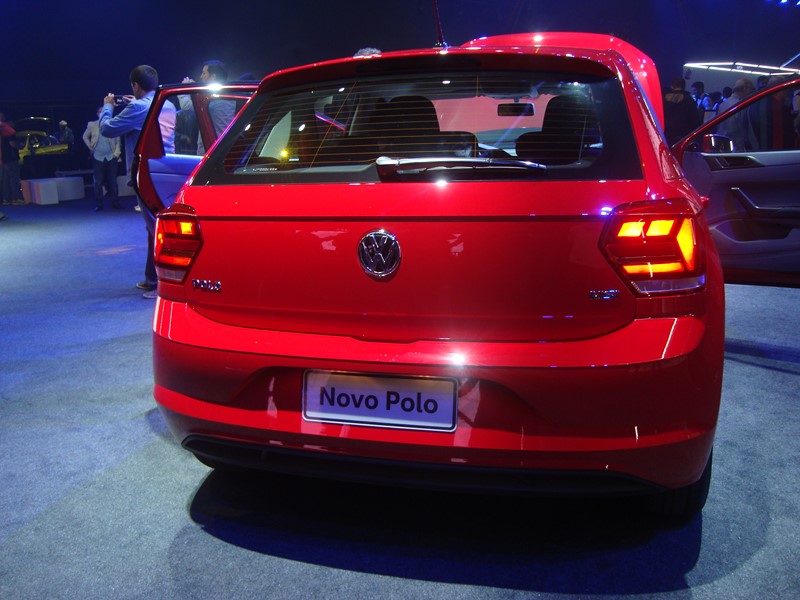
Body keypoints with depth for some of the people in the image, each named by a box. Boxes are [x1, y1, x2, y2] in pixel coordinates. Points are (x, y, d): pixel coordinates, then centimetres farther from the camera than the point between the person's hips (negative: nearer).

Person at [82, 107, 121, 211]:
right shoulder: (92, 125, 6)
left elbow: (118, 141, 4)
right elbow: (85, 137, 16)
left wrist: (117, 152, -5)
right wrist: (91, 148, 5)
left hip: (111, 157, 0)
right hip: (98, 158, 0)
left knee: (113, 181, 3)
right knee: (98, 182, -1)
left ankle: (115, 203, 10)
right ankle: (99, 204, 3)